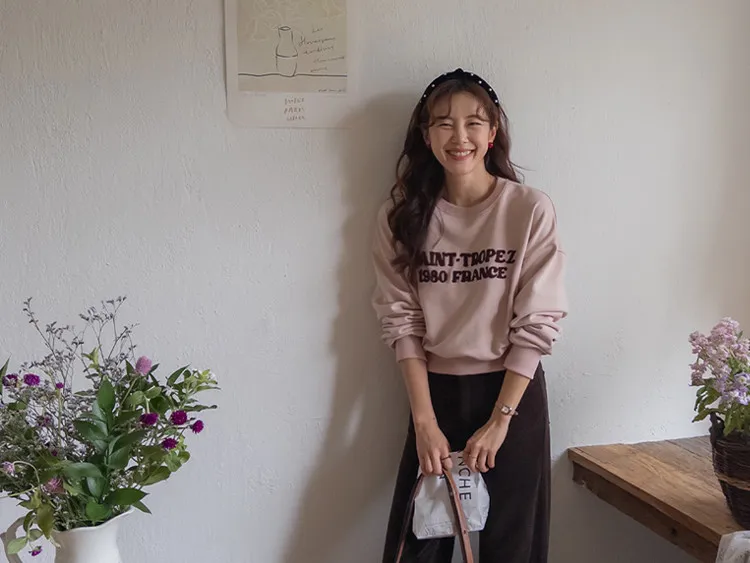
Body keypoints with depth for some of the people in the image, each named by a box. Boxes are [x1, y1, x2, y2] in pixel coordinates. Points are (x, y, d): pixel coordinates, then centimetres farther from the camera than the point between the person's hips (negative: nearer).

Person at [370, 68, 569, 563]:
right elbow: (402, 320, -3)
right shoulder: (403, 215, -3)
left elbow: (538, 323, -10)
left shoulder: (531, 209, -11)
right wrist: (424, 420, -9)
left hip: (514, 390, -1)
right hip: (436, 391, 2)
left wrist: (499, 420, -11)